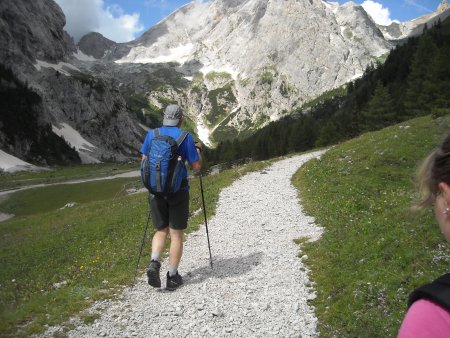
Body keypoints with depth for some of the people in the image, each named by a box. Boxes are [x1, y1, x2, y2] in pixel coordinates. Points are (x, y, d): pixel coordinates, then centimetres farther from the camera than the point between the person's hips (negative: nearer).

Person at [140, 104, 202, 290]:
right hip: (178, 191, -3)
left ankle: (154, 263, -3)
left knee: (161, 231, 19)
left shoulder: (151, 135, 3)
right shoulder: (185, 137, -7)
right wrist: (198, 150, 13)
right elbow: (196, 167, -5)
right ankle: (172, 276, 15)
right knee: (176, 234, 9)